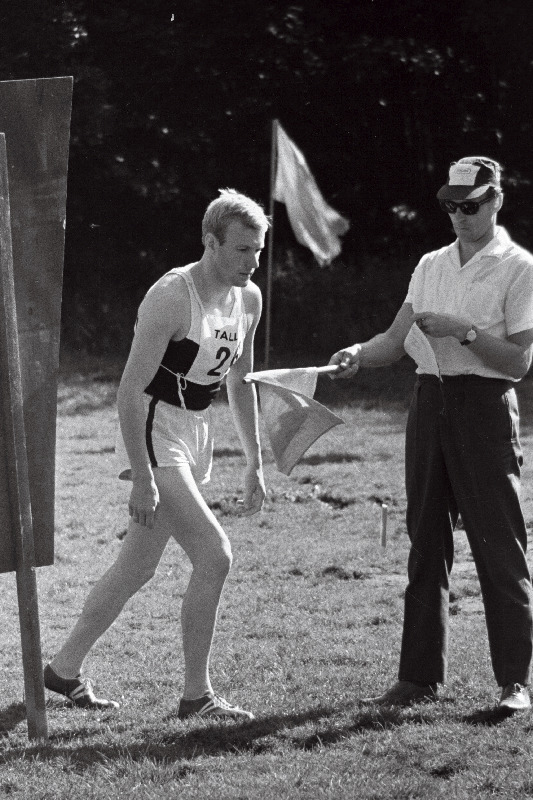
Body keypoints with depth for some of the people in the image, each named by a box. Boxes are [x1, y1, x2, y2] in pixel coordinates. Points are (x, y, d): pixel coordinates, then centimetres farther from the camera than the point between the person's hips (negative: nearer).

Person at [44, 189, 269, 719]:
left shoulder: (248, 300, 5)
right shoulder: (171, 297, -20)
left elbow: (240, 383, 19)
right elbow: (129, 391, -21)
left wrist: (254, 464, 16)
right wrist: (142, 479, -24)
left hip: (194, 434, 8)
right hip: (153, 431, -8)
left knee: (138, 566, 13)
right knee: (213, 554, -16)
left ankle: (65, 669, 26)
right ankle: (196, 696, -9)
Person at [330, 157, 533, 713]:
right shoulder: (431, 265, 15)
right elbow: (397, 339, 14)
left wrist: (464, 330, -19)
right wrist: (359, 353, -5)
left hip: (485, 406, -6)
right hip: (428, 403, 6)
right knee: (425, 542, 8)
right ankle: (419, 677, 13)